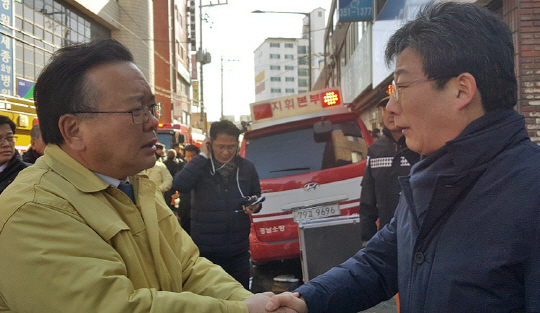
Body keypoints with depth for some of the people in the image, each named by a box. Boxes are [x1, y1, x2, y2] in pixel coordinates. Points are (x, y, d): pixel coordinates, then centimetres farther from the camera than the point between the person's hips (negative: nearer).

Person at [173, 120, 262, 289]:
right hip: (205, 249, -2)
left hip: (238, 250, 3)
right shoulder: (200, 166, -4)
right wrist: (202, 157, -18)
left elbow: (257, 197, 15)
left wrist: (254, 206, -9)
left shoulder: (247, 167, 5)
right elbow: (179, 185, -23)